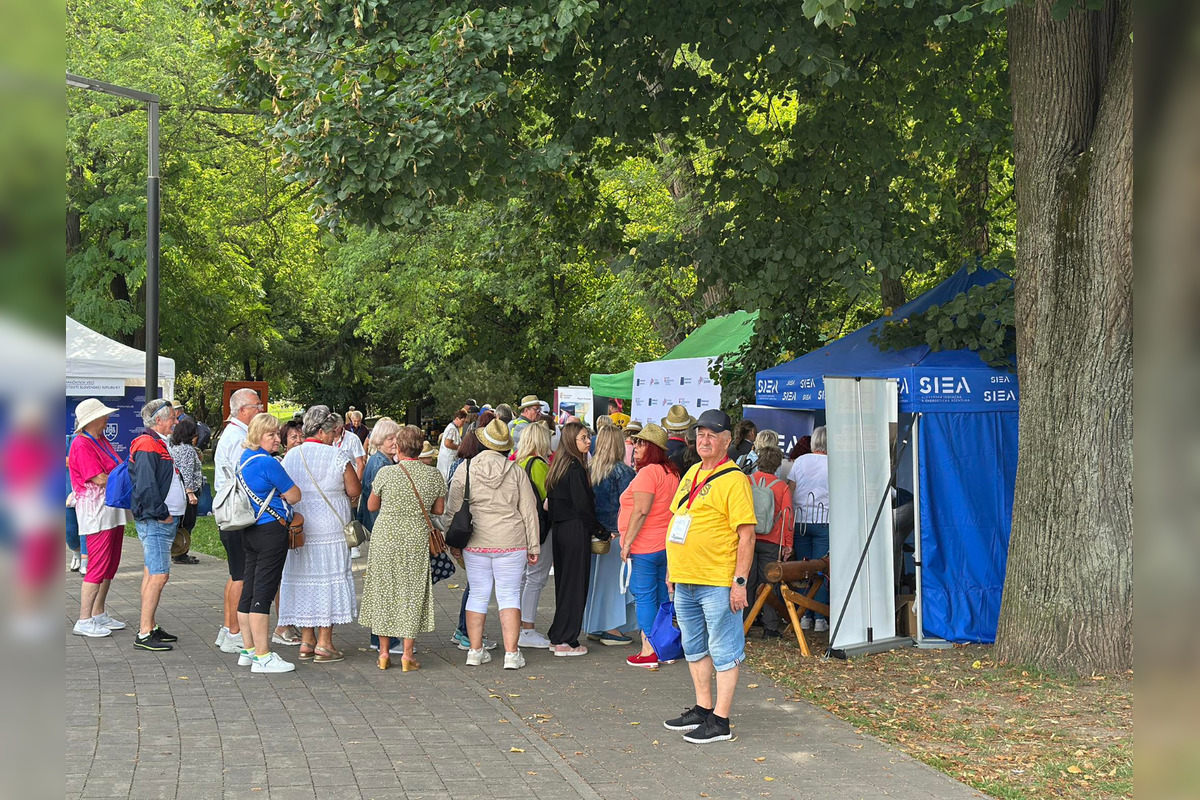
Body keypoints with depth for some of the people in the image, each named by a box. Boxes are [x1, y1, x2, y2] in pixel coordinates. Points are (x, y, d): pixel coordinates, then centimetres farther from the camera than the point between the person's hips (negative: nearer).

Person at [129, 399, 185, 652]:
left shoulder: (161, 444, 18)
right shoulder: (147, 447, -15)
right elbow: (146, 487, -22)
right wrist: (161, 514, -17)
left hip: (166, 520, 11)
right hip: (154, 521, -11)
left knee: (152, 573, 14)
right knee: (159, 575, -12)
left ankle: (150, 627, 20)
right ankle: (144, 634, -10)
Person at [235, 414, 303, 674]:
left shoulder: (244, 458, 12)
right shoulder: (268, 462, -17)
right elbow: (295, 496, -9)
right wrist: (283, 495, 10)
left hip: (250, 532, 10)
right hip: (271, 531, -10)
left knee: (249, 591, 13)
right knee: (263, 593, -7)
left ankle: (248, 650, 21)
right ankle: (262, 656, -4)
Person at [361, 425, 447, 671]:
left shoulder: (386, 473, -9)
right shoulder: (434, 475, -4)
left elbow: (371, 506, 3)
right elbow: (439, 509, 7)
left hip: (385, 539, -1)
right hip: (417, 541, 1)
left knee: (384, 591, 11)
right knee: (412, 593, 8)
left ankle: (384, 652, 15)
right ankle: (407, 653, 8)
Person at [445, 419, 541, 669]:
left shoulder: (465, 470, 0)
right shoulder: (515, 471, -1)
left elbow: (453, 510, 3)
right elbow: (529, 511, 2)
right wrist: (533, 546, 9)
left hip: (475, 543, 1)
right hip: (511, 542, -1)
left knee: (478, 595, 11)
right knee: (509, 595, 3)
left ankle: (475, 651, 15)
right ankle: (512, 653, 0)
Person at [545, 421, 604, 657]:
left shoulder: (558, 465, 12)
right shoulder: (575, 467, -16)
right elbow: (582, 505, -19)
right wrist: (600, 531, -8)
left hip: (559, 529, 9)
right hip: (576, 531, -9)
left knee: (563, 583, 15)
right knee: (575, 585, -2)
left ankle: (557, 637, 22)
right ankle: (565, 641, 2)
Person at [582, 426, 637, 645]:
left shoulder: (589, 469, 2)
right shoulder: (623, 471, -13)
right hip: (616, 532, -6)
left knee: (596, 576, 14)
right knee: (614, 576, 3)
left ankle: (594, 627, 21)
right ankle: (610, 629, 6)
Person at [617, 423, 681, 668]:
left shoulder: (647, 473, -16)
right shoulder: (671, 472, 12)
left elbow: (641, 511, -22)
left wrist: (627, 542, -16)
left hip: (644, 547, -8)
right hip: (666, 545, 8)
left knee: (644, 597, -3)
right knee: (663, 597, 13)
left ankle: (648, 652, -1)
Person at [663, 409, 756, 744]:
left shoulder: (733, 479, -12)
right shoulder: (692, 473, 14)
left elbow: (746, 535, -15)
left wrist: (739, 581, -18)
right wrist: (672, 569, 20)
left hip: (717, 582, -9)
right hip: (685, 580, 9)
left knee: (723, 651, 0)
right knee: (694, 648, 17)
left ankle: (720, 721, 6)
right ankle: (702, 709, 30)